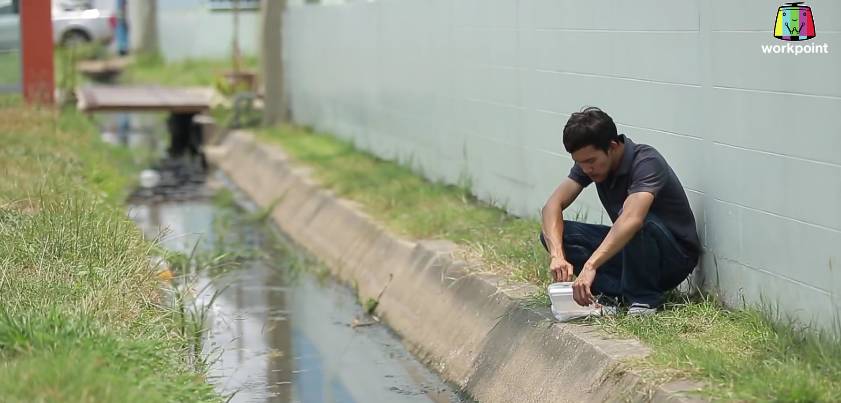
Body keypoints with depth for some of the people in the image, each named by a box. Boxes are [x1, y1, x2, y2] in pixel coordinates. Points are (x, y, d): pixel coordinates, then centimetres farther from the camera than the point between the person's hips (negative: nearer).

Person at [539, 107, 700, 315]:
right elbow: (553, 205, -12)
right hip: (627, 245, 6)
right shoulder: (589, 161, -6)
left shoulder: (646, 162, -27)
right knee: (553, 233, -11)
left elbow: (632, 220, -44)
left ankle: (644, 298, -18)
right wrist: (557, 255, -31)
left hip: (674, 257, -6)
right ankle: (615, 291, -15)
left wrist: (590, 266, -53)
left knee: (641, 222, -39)